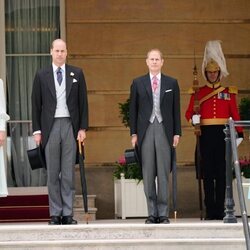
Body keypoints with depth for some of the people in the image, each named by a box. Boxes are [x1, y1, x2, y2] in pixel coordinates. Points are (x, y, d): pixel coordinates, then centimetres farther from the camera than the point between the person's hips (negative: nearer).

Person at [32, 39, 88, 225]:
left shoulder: (77, 74, 7)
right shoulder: (41, 75, 7)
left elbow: (83, 102, 7)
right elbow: (36, 105, 7)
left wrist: (83, 128, 0)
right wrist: (37, 130, 1)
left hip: (70, 126, 0)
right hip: (50, 126, 0)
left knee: (69, 173, 1)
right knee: (53, 173, 2)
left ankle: (68, 214, 4)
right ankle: (55, 214, 6)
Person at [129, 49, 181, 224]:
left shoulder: (172, 83, 9)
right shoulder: (138, 83, 9)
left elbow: (176, 110, 8)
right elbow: (133, 110, 8)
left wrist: (177, 133, 1)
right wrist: (134, 133, 2)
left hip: (164, 130, 0)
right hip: (146, 130, 0)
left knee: (164, 174, -1)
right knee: (148, 175, 1)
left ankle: (163, 214, 3)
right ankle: (152, 213, 6)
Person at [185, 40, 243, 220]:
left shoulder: (229, 92, 9)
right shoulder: (198, 92, 8)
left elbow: (235, 114, 6)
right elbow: (189, 112, 4)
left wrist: (239, 133, -3)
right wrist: (193, 118, -18)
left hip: (223, 134, 0)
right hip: (206, 134, 0)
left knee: (222, 172, 1)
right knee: (208, 173, 1)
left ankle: (220, 209, 5)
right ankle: (210, 210, 6)